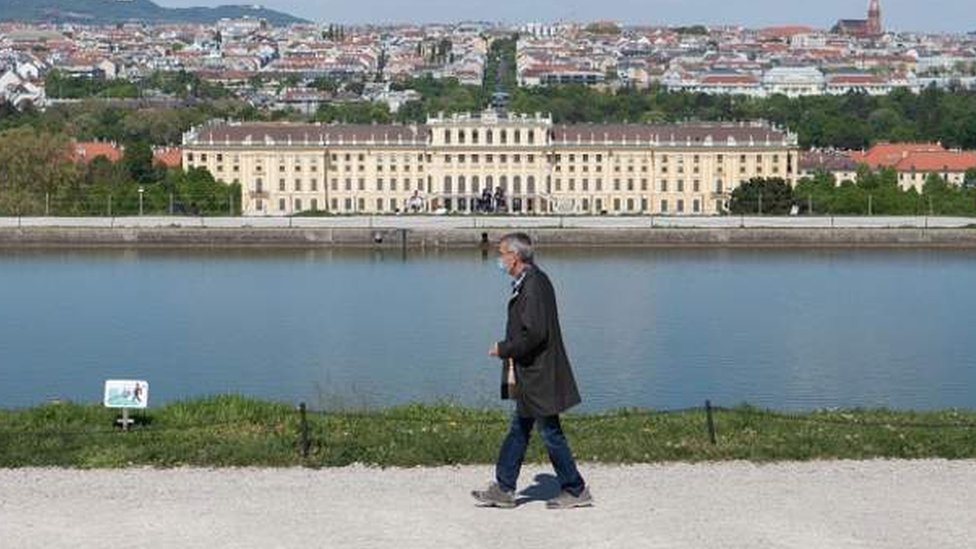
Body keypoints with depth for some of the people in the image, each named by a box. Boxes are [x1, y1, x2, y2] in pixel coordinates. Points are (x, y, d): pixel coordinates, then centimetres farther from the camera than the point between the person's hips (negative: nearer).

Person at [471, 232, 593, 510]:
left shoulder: (533, 286, -21)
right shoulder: (530, 281, 11)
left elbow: (534, 334, -25)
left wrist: (503, 349, -14)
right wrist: (508, 348, 12)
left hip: (539, 377, -10)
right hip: (532, 375, 10)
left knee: (550, 433, 0)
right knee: (518, 429, 14)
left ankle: (575, 490, 11)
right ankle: (504, 489, 21)